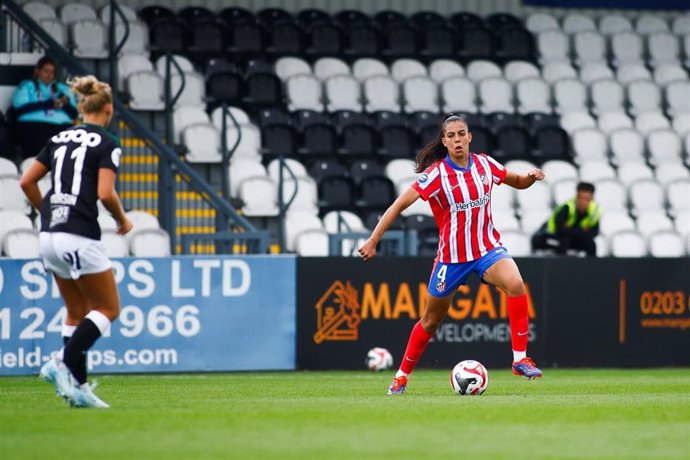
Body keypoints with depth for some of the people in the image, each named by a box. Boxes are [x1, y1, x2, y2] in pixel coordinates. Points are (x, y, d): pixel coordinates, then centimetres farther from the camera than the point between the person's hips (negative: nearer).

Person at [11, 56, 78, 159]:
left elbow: (74, 114, 18)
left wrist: (65, 104, -4)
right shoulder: (26, 86, 17)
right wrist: (49, 104, -4)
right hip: (33, 127, -2)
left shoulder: (63, 88, 26)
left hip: (61, 127, 2)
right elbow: (20, 109, -1)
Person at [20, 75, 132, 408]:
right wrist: (123, 220, 2)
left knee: (77, 312, 16)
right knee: (108, 308, 5)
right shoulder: (107, 143, -5)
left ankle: (76, 385, 10)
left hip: (49, 236, 7)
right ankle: (63, 365, -12)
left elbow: (27, 181, 11)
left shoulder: (60, 139, 14)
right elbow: (105, 193, -16)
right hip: (80, 237, -7)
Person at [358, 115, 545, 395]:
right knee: (431, 320, 11)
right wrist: (373, 241, -23)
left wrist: (530, 178, -10)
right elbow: (400, 205, -17)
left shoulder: (485, 165, -2)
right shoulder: (437, 173, -14)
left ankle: (520, 359, -24)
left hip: (487, 248, 2)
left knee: (515, 284, -29)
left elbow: (518, 182, 15)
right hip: (451, 255, -2)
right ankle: (401, 377, 32)